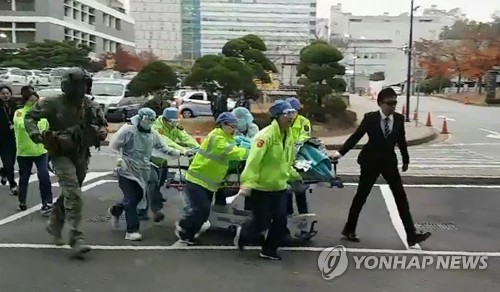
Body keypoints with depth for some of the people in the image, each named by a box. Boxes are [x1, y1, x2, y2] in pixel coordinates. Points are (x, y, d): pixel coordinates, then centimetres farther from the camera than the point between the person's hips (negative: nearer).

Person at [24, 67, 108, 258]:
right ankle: (76, 240, -16)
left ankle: (54, 225, 43)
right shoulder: (53, 103, -10)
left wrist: (101, 132, -8)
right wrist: (35, 134, -21)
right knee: (73, 194, -18)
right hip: (61, 154, -6)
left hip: (81, 155, 6)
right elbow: (29, 117, -4)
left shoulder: (91, 106, 2)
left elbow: (103, 124, 15)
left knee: (69, 193, 20)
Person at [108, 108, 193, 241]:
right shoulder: (128, 130, -12)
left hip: (142, 173, 7)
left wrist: (180, 153, 1)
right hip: (127, 171, -7)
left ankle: (116, 210, 44)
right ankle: (132, 231, 1)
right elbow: (114, 146, -9)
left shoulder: (153, 135, 7)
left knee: (137, 197, 15)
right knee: (132, 200, -8)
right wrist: (119, 161, -15)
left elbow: (164, 148, 10)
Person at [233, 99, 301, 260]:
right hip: (261, 187, -7)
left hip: (280, 186, 7)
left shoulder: (288, 136, 6)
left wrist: (293, 175, 22)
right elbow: (253, 160, -28)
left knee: (281, 220, 5)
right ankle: (243, 234, 33)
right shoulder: (266, 135, -21)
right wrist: (247, 183, -33)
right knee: (261, 222, 1)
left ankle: (269, 250, 23)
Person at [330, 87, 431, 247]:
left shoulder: (399, 119, -4)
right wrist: (341, 152, -16)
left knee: (401, 197, 2)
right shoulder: (370, 118, -12)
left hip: (389, 162, 3)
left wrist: (405, 160, 15)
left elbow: (401, 140, 7)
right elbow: (356, 136, -10)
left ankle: (411, 234, 7)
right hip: (371, 161, -3)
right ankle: (349, 229, 20)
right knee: (361, 196, 6)